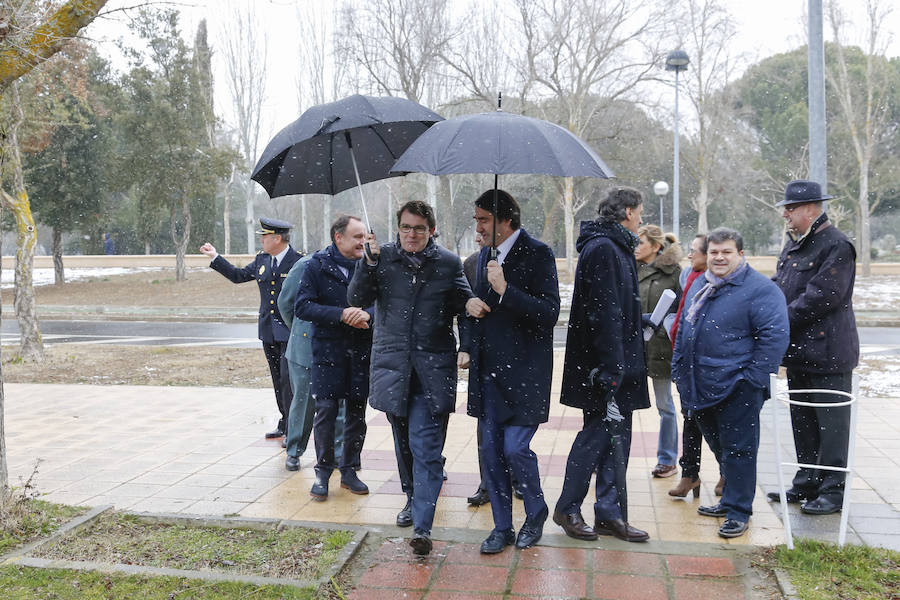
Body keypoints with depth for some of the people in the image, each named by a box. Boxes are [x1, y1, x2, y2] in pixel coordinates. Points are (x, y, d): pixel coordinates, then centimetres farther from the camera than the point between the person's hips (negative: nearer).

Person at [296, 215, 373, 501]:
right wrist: (341, 314, -20)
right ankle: (323, 472, 15)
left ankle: (349, 470, 24)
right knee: (326, 410, -2)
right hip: (328, 349, -3)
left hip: (362, 349, 3)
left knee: (357, 412, 9)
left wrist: (367, 313, -17)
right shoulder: (317, 266, -3)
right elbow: (302, 306, -9)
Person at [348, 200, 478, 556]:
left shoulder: (448, 263, 4)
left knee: (425, 446, -8)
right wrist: (369, 263, -16)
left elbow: (463, 303, 9)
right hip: (392, 364, 2)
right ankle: (414, 499, 38)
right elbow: (357, 299, -3)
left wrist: (470, 305, -14)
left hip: (432, 369, -2)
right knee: (404, 443, 16)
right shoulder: (383, 258, 5)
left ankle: (422, 527, -7)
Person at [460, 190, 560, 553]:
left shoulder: (537, 254, -9)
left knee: (515, 448, -7)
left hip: (523, 372, -7)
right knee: (491, 450, 9)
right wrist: (469, 349, 14)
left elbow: (549, 313, -18)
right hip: (488, 372, 7)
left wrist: (506, 290, -25)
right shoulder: (485, 255, 13)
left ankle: (536, 513, 21)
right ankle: (502, 527, 22)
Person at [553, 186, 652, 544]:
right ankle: (567, 509, 14)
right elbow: (604, 313, -22)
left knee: (616, 434, 11)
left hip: (617, 362, 10)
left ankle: (610, 514, 20)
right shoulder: (603, 249, -15)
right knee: (598, 433, -1)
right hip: (605, 363, -10)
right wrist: (612, 369, -24)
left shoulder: (615, 247, 17)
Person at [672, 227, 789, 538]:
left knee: (737, 449, -1)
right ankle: (729, 501, 33)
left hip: (737, 388, -8)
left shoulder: (760, 289, -10)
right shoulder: (704, 287, 15)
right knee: (720, 448, 18)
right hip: (703, 387, 8)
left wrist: (753, 378, -18)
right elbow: (685, 331, 24)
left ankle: (738, 512, 10)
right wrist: (680, 368, 17)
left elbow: (774, 336, -15)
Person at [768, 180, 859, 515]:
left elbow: (821, 296, -22)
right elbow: (778, 285, 18)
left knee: (830, 423, 0)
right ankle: (807, 483, 27)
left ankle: (833, 491, 9)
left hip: (827, 352, -9)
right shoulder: (794, 245, 14)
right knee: (802, 420, 16)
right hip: (798, 350, 9)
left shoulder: (836, 246, -14)